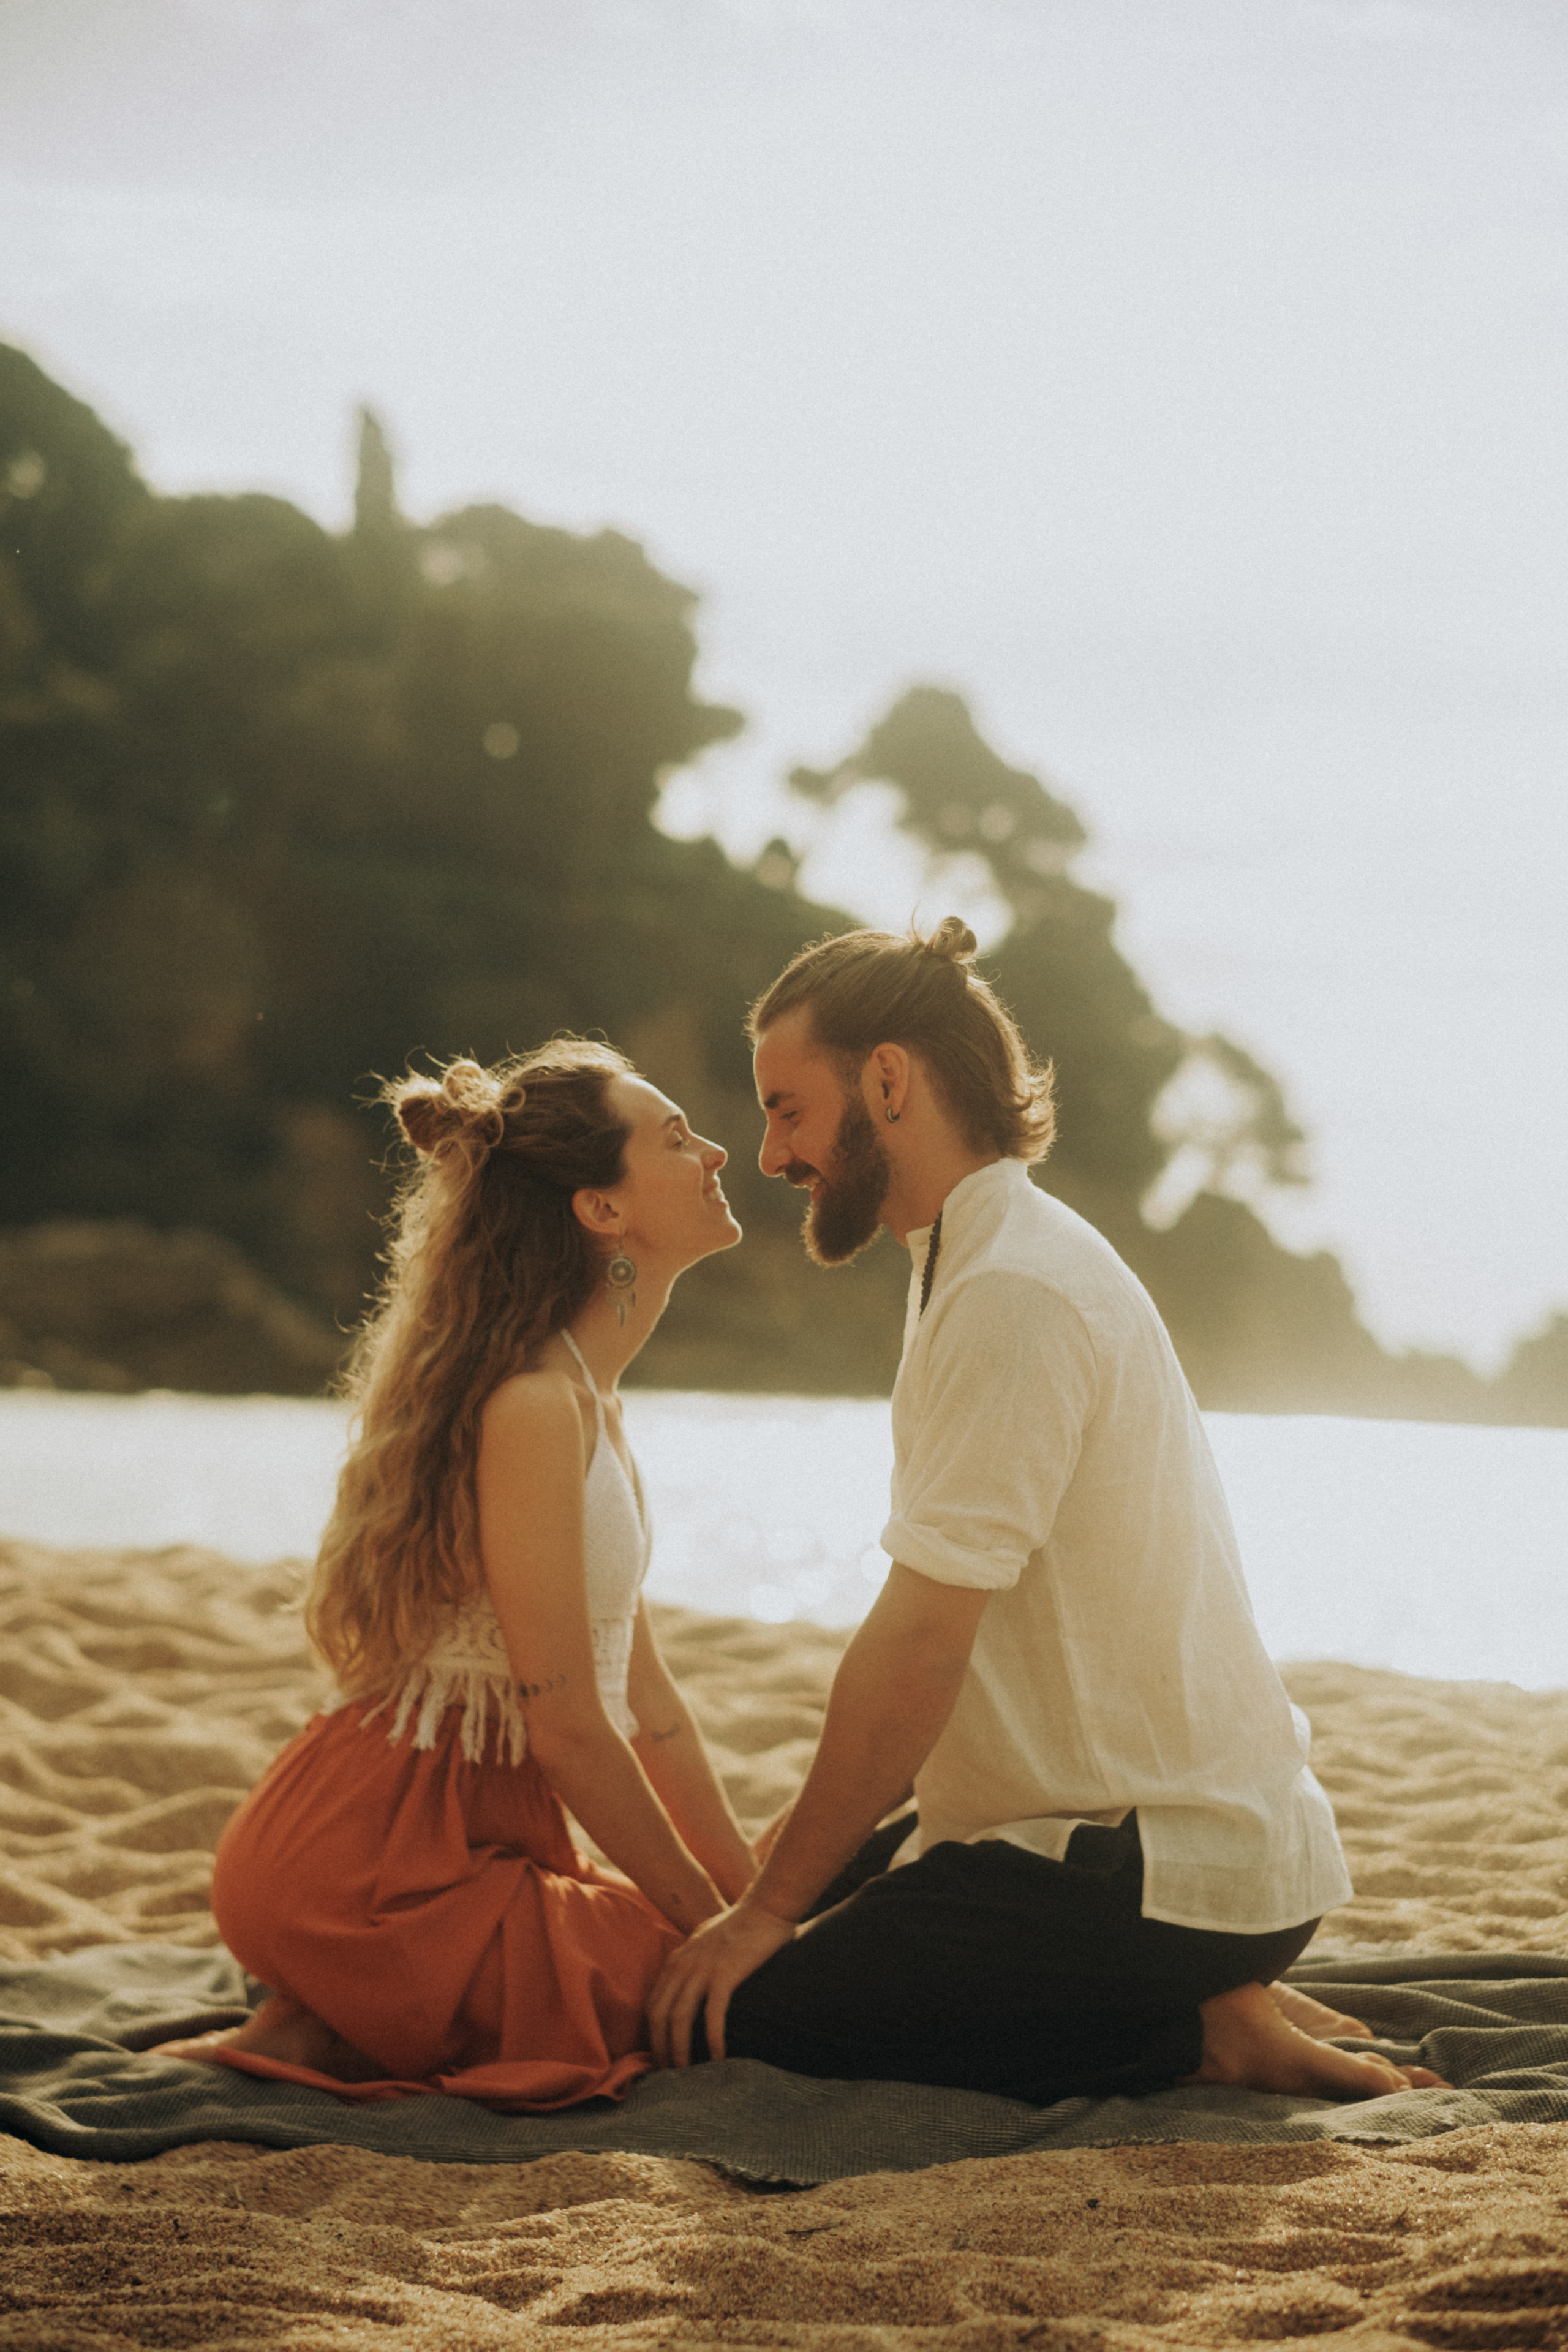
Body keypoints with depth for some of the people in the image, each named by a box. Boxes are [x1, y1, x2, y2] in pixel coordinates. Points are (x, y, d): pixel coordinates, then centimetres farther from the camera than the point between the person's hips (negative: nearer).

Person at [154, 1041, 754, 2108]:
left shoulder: (586, 1396, 12)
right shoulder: (533, 1408, -20)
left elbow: (639, 1688, 16)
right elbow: (568, 1727, -19)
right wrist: (713, 1923, -9)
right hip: (377, 1866, -10)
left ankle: (324, 2026, 9)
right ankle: (337, 2037, -6)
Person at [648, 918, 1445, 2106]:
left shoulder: (1013, 1294, -18)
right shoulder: (1012, 1261, 14)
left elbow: (920, 1648, -20)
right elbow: (935, 1638, 16)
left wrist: (774, 1904, -11)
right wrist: (794, 1857, 11)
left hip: (1165, 1873, -10)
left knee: (745, 2007, -10)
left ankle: (1200, 2035, -5)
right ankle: (1209, 2006, 9)